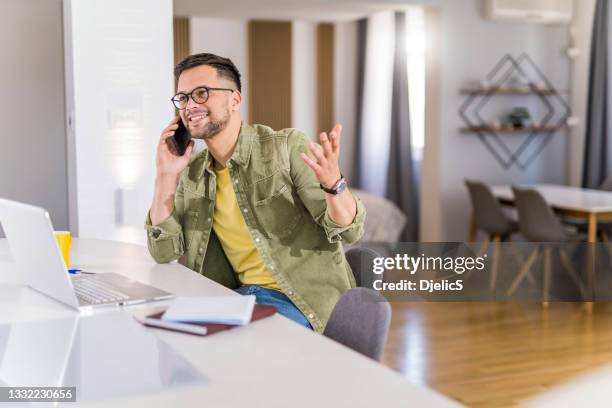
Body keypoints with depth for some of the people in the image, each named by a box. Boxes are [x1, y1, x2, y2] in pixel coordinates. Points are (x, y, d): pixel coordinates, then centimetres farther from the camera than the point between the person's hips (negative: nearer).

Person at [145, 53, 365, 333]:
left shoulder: (288, 147, -10)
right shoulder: (193, 173, 7)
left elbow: (350, 230, -13)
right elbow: (164, 252, 4)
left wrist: (333, 183, -35)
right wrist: (166, 176, -5)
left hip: (302, 301, -6)